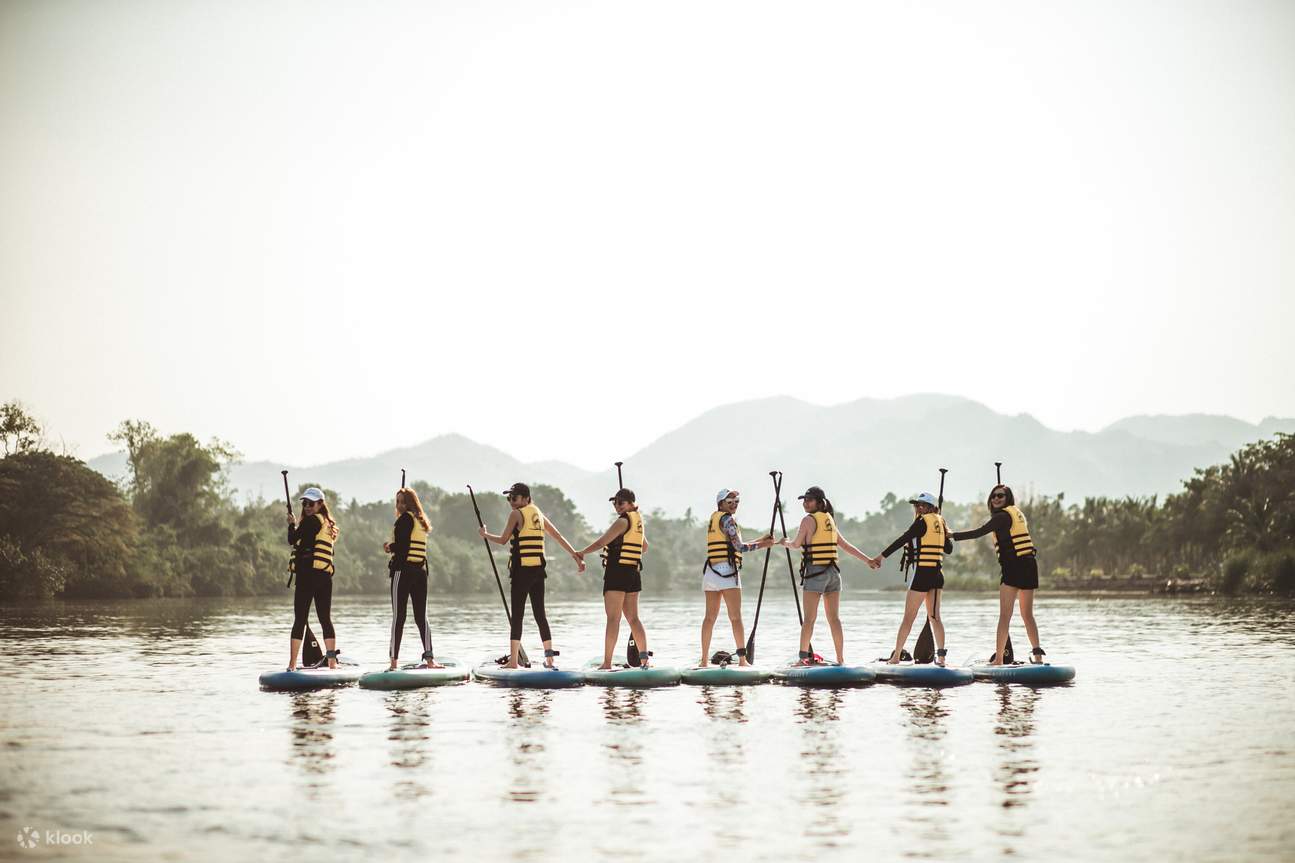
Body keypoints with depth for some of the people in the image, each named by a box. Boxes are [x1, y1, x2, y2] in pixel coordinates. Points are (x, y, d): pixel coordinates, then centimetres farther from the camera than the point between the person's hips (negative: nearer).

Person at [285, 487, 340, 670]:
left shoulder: (311, 520, -6)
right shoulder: (328, 523, 20)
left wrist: (292, 524, 7)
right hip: (326, 576, 8)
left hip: (308, 574, -8)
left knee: (300, 619, -6)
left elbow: (293, 539, -10)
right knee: (325, 619, 7)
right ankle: (332, 662, 3)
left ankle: (292, 664, -8)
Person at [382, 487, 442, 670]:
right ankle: (429, 659, -1)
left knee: (398, 616, -5)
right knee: (421, 616, 7)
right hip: (421, 571, 7)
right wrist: (393, 547, 14)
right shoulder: (421, 521, 17)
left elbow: (401, 546, -15)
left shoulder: (405, 519, -7)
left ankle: (393, 661, -6)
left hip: (403, 570, -7)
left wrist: (389, 547, 3)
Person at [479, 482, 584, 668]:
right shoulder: (538, 514, 15)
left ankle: (513, 660, -6)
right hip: (539, 569, 7)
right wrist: (575, 555, 16)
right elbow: (559, 537, 15)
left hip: (522, 569, -7)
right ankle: (549, 658, 7)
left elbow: (503, 540, -5)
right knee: (540, 613, 10)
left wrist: (485, 534, 12)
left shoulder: (516, 514, -6)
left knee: (517, 614, -4)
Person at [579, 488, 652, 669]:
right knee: (633, 618, 13)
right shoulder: (638, 520, 14)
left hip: (617, 572, -8)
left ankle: (606, 662, -10)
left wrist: (582, 553, -4)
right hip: (633, 573, 8)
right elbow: (644, 548, 28)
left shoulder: (623, 521, -12)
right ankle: (644, 656, 8)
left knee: (613, 619, -9)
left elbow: (602, 542, -15)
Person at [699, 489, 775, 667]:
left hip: (710, 570, 8)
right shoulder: (727, 519, -6)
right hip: (726, 570, -8)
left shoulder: (714, 518, 20)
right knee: (735, 616, -6)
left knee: (710, 616, 7)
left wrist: (760, 540, 19)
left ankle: (704, 660, 5)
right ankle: (742, 658, -8)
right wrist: (762, 545, -2)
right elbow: (739, 547, -12)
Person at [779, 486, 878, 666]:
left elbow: (796, 544, 0)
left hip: (815, 572, -6)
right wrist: (868, 560, 21)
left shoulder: (809, 520, -7)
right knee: (834, 619, 7)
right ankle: (841, 659, 5)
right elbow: (846, 546, 15)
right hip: (832, 572, 6)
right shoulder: (829, 519, 14)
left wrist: (786, 543, 22)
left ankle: (803, 657, -8)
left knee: (809, 618, -5)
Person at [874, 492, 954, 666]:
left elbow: (902, 540, -15)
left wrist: (882, 556, -14)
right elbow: (949, 548, 19)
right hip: (937, 574, 7)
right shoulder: (939, 522, 12)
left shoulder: (922, 521, -9)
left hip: (922, 573, -7)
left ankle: (896, 656, 4)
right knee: (934, 617, 8)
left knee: (908, 617, -1)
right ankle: (941, 655, -5)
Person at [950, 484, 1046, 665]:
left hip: (1014, 567, -8)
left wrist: (951, 535, -8)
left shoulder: (1002, 516, -8)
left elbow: (978, 532, -13)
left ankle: (998, 658, -11)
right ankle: (1037, 653, 12)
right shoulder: (1018, 513, 17)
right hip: (1030, 565, 8)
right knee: (1027, 615, 15)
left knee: (1004, 615, -8)